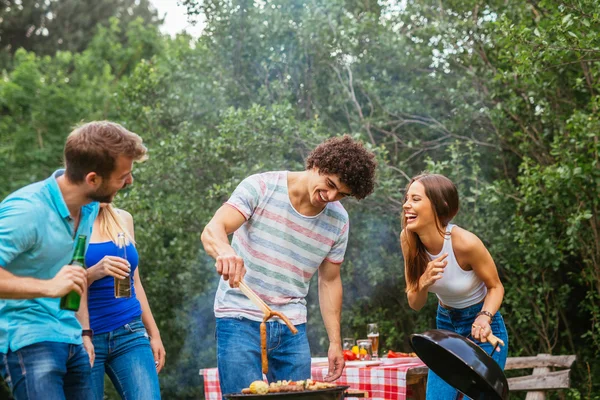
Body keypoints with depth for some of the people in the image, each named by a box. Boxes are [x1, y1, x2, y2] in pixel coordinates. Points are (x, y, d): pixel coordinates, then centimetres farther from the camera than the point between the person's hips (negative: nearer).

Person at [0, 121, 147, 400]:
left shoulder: (89, 209, 8)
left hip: (71, 342, 8)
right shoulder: (26, 210, -18)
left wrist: (84, 331, 17)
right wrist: (48, 286, -33)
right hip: (28, 342, -8)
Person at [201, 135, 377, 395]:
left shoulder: (338, 221, 1)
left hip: (292, 327, 4)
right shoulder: (261, 188, -11)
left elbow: (329, 281, 12)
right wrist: (224, 251, -45)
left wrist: (335, 342, 8)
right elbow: (212, 230, -22)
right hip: (241, 318, -4)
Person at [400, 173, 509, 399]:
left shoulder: (465, 243, -29)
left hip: (482, 331, -5)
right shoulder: (408, 239, -14)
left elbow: (495, 287, -12)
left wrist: (485, 317, -31)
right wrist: (424, 283, -29)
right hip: (446, 326, 5)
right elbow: (415, 304, -7)